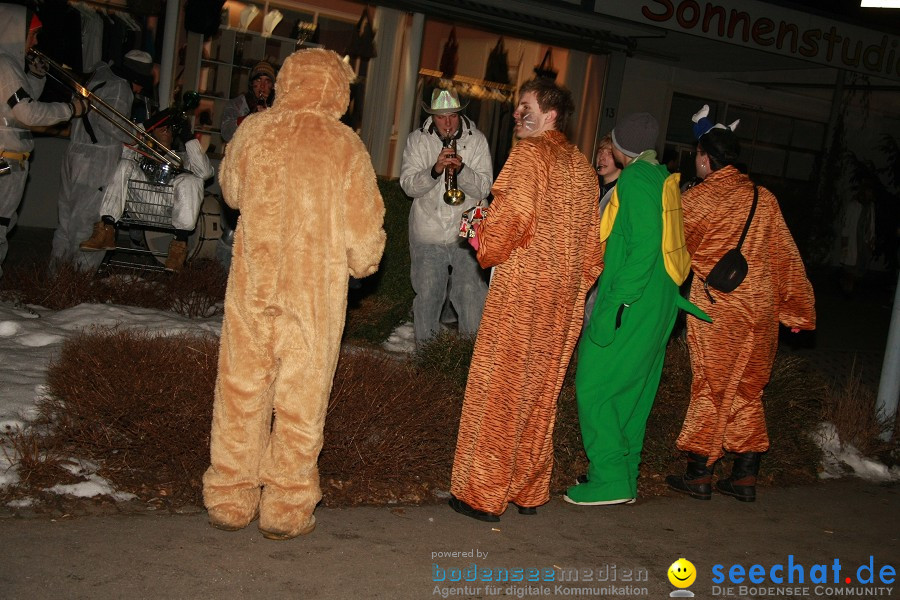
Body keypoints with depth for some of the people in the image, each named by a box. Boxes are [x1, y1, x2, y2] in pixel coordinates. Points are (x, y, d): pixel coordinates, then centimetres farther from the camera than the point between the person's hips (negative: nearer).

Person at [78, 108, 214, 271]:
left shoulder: (182, 158, 30)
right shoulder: (141, 154, 32)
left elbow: (205, 172, 8)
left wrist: (188, 138, 4)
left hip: (172, 208, -1)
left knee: (190, 180, -27)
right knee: (125, 166, -16)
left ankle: (180, 243, -35)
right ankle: (106, 231, -31)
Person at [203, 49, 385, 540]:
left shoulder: (254, 131, 0)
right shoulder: (345, 146, -7)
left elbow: (230, 190, 17)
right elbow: (365, 226, -4)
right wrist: (363, 264, 15)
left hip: (252, 283, 2)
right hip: (316, 291, -2)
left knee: (241, 389, 12)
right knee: (301, 398, 8)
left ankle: (229, 501, 22)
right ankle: (286, 509, 17)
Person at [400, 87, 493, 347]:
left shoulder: (477, 140, -1)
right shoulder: (417, 140, 0)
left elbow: (483, 188, -6)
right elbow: (408, 185, -8)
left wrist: (461, 169, -24)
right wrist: (435, 170, -25)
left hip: (466, 233, -1)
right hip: (427, 235, 1)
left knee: (471, 294, 1)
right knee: (426, 296, 10)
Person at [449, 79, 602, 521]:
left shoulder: (529, 153, -9)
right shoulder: (582, 166, 13)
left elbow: (513, 214, -21)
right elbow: (591, 237, 14)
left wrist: (486, 248, -3)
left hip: (521, 289, -7)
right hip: (564, 295, 7)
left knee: (498, 386, 1)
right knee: (541, 389, 14)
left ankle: (483, 494, 7)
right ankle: (529, 491, 22)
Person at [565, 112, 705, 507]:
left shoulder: (635, 180, -15)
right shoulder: (662, 177, 13)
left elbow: (644, 247, -23)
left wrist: (620, 299, -22)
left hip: (631, 306, -10)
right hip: (659, 304, 10)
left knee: (594, 386, -3)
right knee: (633, 389, 16)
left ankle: (609, 481, -2)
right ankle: (625, 477, 24)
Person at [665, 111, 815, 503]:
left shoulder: (693, 199, -5)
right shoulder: (763, 198, 5)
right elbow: (786, 256, 7)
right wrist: (795, 309, 13)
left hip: (715, 308, -4)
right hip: (760, 308, 4)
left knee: (711, 388, 4)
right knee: (748, 390, 12)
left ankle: (699, 474, 9)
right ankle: (745, 477, 17)